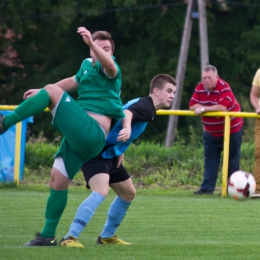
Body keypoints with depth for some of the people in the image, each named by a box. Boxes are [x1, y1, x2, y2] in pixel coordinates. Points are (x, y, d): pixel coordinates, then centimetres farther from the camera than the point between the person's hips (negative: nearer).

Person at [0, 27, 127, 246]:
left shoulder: (109, 69, -6)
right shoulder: (88, 65, 20)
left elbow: (110, 66, -32)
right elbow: (74, 81, 39)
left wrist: (92, 42, -49)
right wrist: (40, 92, 39)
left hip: (90, 133, -9)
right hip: (81, 136, 9)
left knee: (52, 91, -18)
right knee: (58, 180, 10)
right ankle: (48, 236, 16)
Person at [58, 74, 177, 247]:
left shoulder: (145, 106, 15)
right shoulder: (145, 106, -16)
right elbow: (127, 113, -38)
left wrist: (120, 152, 20)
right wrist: (127, 128, -61)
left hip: (111, 154, 11)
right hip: (97, 152, -11)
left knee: (128, 194, 20)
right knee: (101, 191, -29)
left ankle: (107, 235, 33)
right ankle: (70, 238, -33)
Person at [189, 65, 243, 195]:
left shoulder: (224, 88, -23)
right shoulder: (200, 88, -4)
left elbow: (223, 107, -34)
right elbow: (192, 106, -10)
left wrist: (204, 109, -27)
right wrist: (213, 109, -22)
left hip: (231, 130, -6)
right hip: (211, 133, 6)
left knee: (232, 159, 4)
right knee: (210, 159, 2)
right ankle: (207, 188, 2)